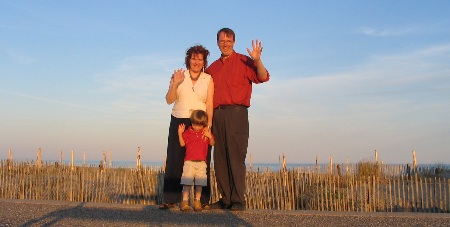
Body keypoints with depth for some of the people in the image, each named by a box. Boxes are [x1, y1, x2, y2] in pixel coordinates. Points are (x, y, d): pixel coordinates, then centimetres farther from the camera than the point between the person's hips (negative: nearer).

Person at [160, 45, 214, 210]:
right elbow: (169, 100, 3)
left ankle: (203, 200, 2)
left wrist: (209, 124, -11)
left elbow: (209, 104, 1)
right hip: (179, 122, 1)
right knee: (175, 160, -3)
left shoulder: (208, 79, 8)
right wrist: (175, 83, -12)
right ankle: (170, 199, 0)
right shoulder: (179, 76, 9)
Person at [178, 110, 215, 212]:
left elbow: (212, 144, 5)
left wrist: (210, 137, -14)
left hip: (201, 162, 1)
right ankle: (185, 201, 0)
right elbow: (182, 144, 2)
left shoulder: (206, 132, 6)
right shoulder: (188, 132, 3)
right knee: (187, 182, -5)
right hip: (189, 162, -1)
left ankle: (197, 201, 11)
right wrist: (180, 134, -11)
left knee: (199, 183, 3)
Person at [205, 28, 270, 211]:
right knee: (220, 159, 5)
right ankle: (225, 199, 12)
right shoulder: (213, 67, 21)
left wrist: (257, 60, -26)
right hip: (217, 114, 6)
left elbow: (263, 77, -10)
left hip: (236, 113, -6)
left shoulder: (243, 61, 4)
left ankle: (238, 200, -6)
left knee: (236, 157, -10)